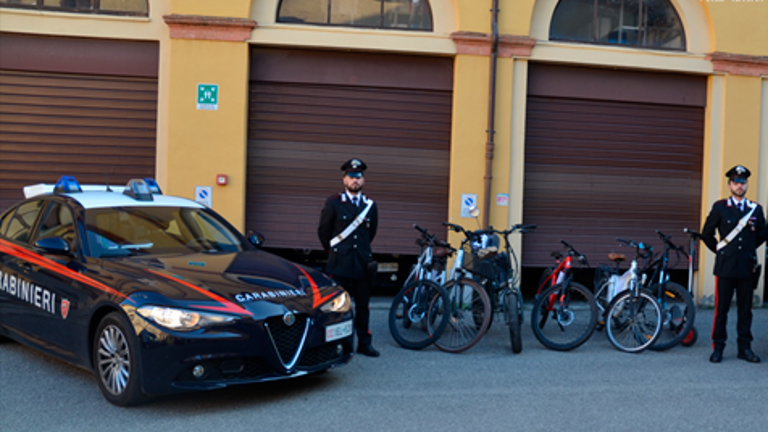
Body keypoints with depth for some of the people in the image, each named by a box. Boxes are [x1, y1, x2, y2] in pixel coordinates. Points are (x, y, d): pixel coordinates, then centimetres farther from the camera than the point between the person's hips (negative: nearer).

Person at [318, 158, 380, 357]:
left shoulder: (370, 205, 10)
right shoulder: (333, 203, 1)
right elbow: (323, 230, 9)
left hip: (363, 264, 3)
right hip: (339, 265, -3)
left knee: (363, 305, 7)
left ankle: (364, 343, 16)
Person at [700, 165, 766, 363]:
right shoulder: (719, 207, 1)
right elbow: (706, 233, 8)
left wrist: (749, 249, 17)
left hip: (747, 268, 3)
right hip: (725, 267, -2)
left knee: (745, 311, 8)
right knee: (721, 310, -1)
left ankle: (744, 348, 16)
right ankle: (718, 348, 7)